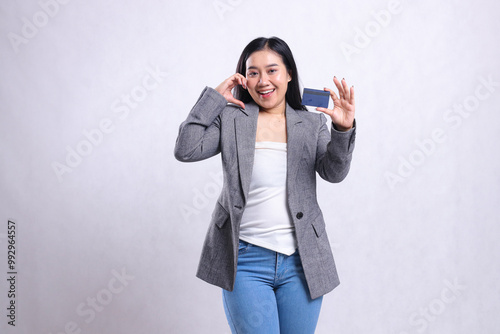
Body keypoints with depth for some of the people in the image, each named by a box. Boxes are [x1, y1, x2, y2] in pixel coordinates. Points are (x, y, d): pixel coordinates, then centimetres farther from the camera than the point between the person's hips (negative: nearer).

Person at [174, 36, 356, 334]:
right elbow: (186, 150, -8)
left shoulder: (312, 123, 8)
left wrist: (343, 129, -26)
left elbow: (334, 172, -7)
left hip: (301, 261, 2)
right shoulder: (230, 119, 4)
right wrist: (214, 98, -4)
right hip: (246, 260, -2)